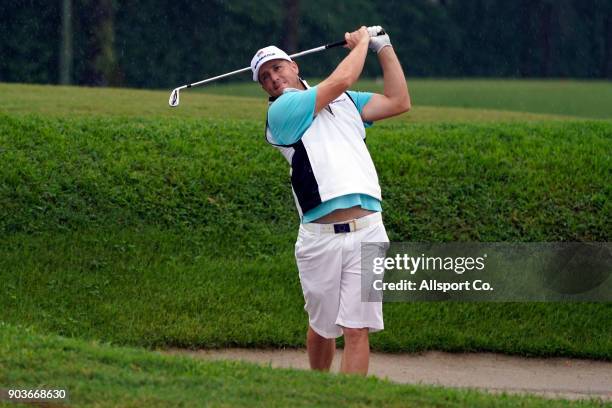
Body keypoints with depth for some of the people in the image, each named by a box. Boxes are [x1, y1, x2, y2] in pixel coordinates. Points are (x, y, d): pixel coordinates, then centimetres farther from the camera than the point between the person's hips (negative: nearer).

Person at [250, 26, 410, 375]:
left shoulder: (344, 101, 22)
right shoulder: (280, 112, 2)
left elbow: (399, 102, 20)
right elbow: (343, 78, -2)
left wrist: (383, 48, 20)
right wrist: (362, 42, 15)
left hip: (367, 231, 3)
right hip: (320, 238, -3)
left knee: (357, 328, -6)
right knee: (323, 326, 8)